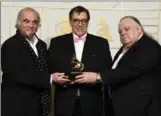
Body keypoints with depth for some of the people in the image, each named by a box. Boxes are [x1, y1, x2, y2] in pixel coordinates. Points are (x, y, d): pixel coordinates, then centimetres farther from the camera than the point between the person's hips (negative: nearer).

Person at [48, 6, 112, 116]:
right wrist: (53, 77, -13)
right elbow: (48, 70, 7)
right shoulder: (57, 42, 6)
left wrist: (97, 77, -16)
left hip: (92, 105, 0)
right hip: (64, 104, 0)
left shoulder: (101, 43, 6)